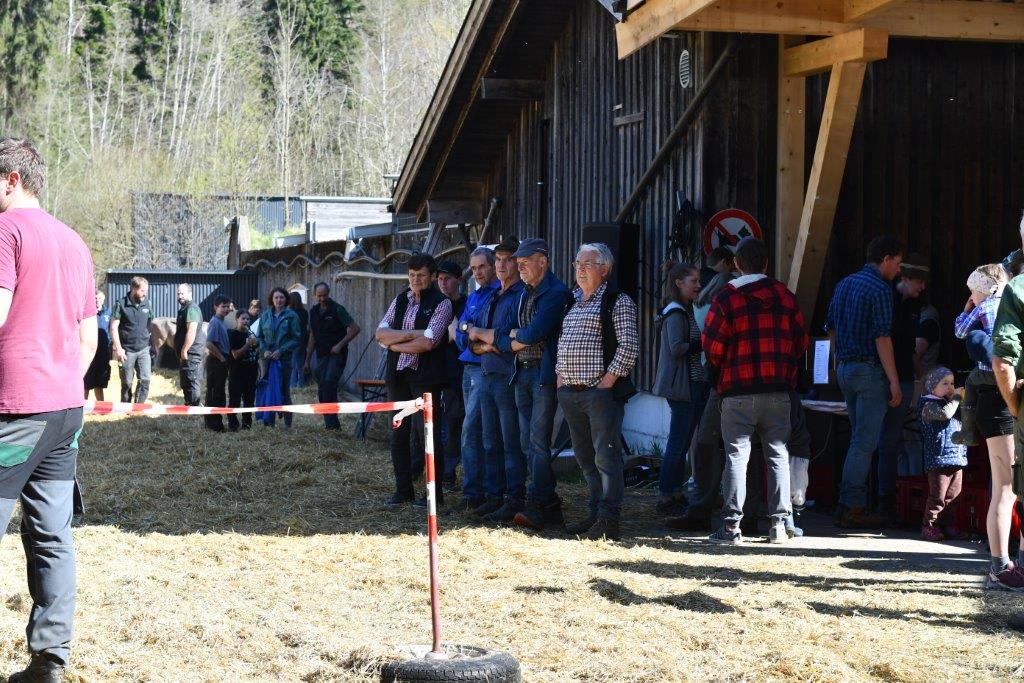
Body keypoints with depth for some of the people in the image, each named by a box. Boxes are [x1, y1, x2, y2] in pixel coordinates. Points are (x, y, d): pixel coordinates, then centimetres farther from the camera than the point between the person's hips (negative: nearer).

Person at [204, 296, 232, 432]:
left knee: (219, 393, 13)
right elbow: (209, 344, -23)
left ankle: (217, 422, 19)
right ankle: (213, 423, -1)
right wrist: (221, 357, -15)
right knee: (214, 393, -5)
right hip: (216, 362, -9)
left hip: (222, 362, 9)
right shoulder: (215, 322, -15)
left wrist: (226, 359, 11)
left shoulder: (221, 323, 14)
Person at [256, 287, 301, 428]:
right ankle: (269, 421, 7)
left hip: (284, 358, -3)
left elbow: (296, 338, -3)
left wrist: (281, 350, -12)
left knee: (284, 390, 1)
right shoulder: (265, 315, 9)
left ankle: (287, 423, 6)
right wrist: (264, 350, -6)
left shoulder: (291, 316, -1)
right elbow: (259, 337, 12)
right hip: (267, 358, 3)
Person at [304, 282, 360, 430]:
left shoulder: (337, 309, -7)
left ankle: (332, 422, -23)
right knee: (322, 391, 5)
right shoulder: (314, 312, 12)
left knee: (329, 382, -24)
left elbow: (355, 328, -10)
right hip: (321, 355, 7)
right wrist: (307, 360, 19)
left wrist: (340, 345, -15)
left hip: (337, 355, -7)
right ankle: (332, 423, 13)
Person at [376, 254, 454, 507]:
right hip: (398, 375, 6)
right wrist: (411, 334, -10)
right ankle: (403, 490, 17)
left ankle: (435, 492, 2)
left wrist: (395, 343, -4)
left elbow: (428, 342, -15)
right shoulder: (400, 301, 14)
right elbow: (381, 333, 3)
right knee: (399, 433, 8)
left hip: (426, 376, -6)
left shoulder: (441, 303, -4)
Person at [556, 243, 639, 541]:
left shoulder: (617, 301, -4)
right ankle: (595, 513, 20)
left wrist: (608, 380, -15)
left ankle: (609, 521, -8)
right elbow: (562, 342, 26)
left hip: (601, 391, -8)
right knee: (585, 457, 12)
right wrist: (560, 375, 13)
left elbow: (629, 345, -11)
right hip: (570, 392, 8)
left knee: (606, 455, -8)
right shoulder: (572, 302, 18)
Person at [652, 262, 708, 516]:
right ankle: (666, 498, -3)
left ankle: (676, 495, 18)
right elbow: (677, 348, -22)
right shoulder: (676, 313, -13)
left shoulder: (684, 311, 19)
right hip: (682, 387, -10)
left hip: (692, 385, 10)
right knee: (678, 444, -7)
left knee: (681, 444, 13)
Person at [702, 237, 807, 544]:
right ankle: (779, 523, 7)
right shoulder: (785, 296, 5)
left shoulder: (726, 298, -5)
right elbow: (801, 342, 8)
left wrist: (721, 372, 14)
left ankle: (731, 524, -3)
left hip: (738, 392, -3)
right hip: (779, 391, 3)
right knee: (777, 454, 9)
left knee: (736, 455, 0)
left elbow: (712, 346, -6)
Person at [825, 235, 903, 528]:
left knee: (858, 439, 16)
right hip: (870, 371, -9)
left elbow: (831, 329, 19)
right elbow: (882, 338, -18)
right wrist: (894, 382, -16)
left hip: (846, 369, 9)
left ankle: (846, 504, 17)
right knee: (865, 442, -5)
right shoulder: (879, 289, -13)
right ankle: (854, 508, -4)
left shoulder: (844, 284, 14)